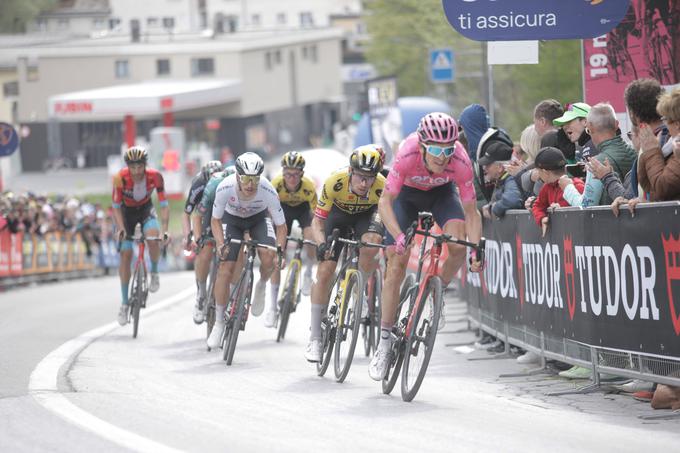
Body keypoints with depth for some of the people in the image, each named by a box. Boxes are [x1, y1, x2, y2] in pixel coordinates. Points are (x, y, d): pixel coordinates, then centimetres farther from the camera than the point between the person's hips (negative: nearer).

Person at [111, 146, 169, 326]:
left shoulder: (155, 176, -28)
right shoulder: (120, 178, -29)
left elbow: (164, 205, -26)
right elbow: (116, 206, -23)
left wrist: (164, 230, -37)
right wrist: (121, 229, -36)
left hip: (146, 210, 0)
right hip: (126, 212, 0)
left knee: (153, 238, -31)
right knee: (125, 254, -8)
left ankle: (154, 273, -3)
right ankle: (124, 302, 2)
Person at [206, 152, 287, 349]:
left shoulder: (268, 191, -35)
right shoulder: (225, 188, -35)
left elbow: (281, 226, -22)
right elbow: (215, 220, -18)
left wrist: (280, 251, -36)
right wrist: (221, 245, -33)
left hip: (259, 218, 0)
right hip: (232, 219, 0)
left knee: (269, 258, -27)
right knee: (225, 270, -11)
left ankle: (261, 286, 8)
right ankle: (219, 322, 3)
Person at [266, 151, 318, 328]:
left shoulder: (308, 187, -35)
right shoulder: (276, 184, -34)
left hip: (303, 208, -1)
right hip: (284, 208, 1)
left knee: (311, 239, -30)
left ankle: (308, 273, 4)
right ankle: (273, 305, 0)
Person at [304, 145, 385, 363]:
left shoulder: (382, 187, -35)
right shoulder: (335, 182, -36)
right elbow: (317, 221, -26)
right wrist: (321, 244, -44)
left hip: (366, 214, 0)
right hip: (339, 214, 0)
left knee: (372, 243, -34)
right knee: (325, 271, -11)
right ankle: (315, 339, -1)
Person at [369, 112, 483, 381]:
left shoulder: (460, 161, -35)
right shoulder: (407, 155, -39)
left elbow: (471, 212, -26)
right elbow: (385, 202, -34)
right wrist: (398, 237, -48)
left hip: (442, 192, 1)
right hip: (407, 192, -1)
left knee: (458, 245, -28)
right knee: (396, 267, -7)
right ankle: (384, 343, 2)